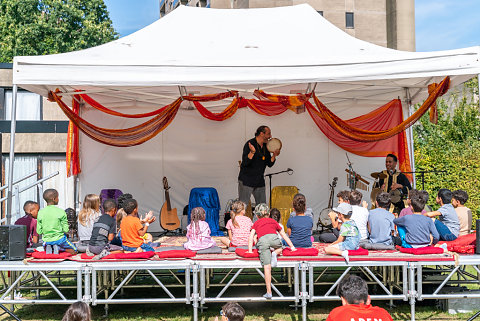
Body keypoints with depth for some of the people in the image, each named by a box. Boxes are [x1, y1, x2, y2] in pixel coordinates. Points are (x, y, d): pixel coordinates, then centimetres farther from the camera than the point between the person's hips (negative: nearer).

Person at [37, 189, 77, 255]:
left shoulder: (40, 213, -6)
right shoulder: (61, 212, -14)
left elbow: (39, 231, -2)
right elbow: (66, 230, -11)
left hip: (47, 239, 3)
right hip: (59, 239, -3)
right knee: (74, 251, 16)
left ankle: (48, 247, 2)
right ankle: (58, 248, -7)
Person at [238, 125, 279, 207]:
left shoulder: (266, 147, 8)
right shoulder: (249, 144, -12)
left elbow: (269, 164, 11)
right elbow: (245, 162, -20)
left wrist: (274, 156, -7)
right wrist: (252, 152, -34)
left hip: (260, 181, 7)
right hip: (246, 180, -6)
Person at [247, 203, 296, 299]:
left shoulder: (256, 223, 31)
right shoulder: (273, 221, 34)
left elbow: (251, 237, 18)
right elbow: (283, 235, 36)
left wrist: (250, 250, 18)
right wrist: (291, 246, 40)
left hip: (262, 240, -1)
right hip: (273, 238, 1)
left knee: (267, 267, -1)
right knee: (280, 247, 35)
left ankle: (269, 292, -1)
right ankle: (275, 253, 1)